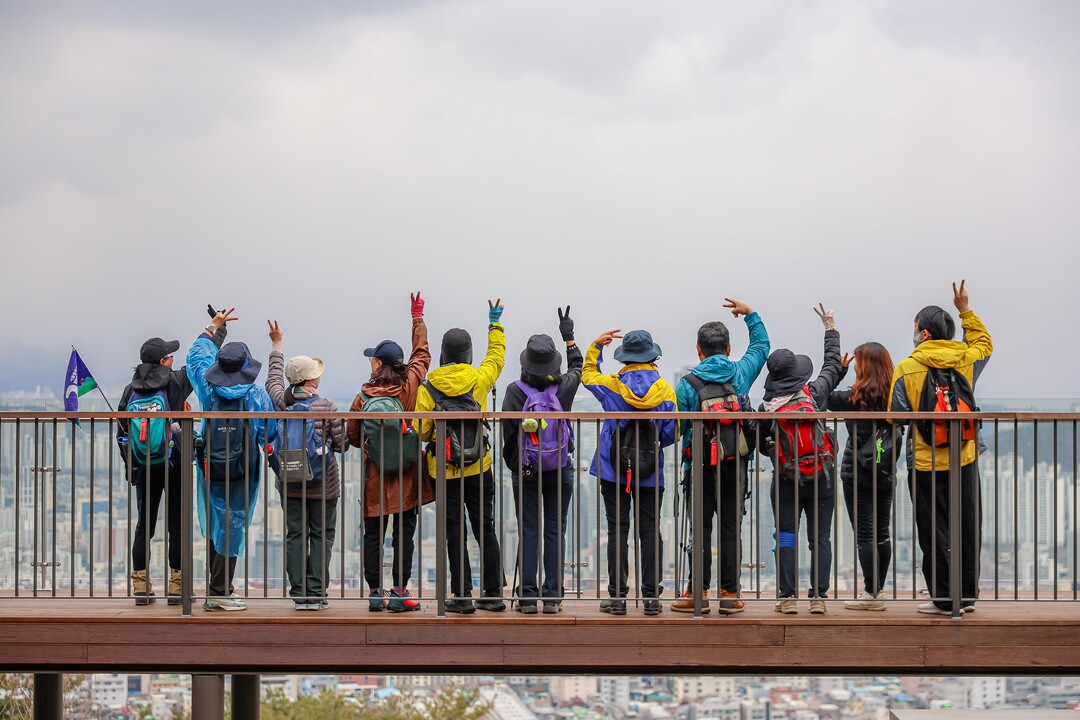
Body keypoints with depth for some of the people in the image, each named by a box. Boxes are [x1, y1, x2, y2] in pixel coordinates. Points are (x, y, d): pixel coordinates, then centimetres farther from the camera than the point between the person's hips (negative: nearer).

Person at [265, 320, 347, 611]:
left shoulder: (280, 401, -3)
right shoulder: (327, 407, -13)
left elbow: (274, 377, 19)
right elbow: (341, 444, -8)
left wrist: (276, 345, 34)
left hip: (289, 484, 3)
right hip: (322, 484, -3)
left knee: (295, 535, 7)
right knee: (321, 536, 5)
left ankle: (299, 594, 4)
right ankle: (315, 593, 1)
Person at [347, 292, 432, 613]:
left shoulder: (364, 397, -9)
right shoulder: (410, 386, -7)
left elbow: (352, 435, 0)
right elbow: (421, 353, 11)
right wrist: (417, 318, 22)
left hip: (376, 477, 0)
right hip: (408, 477, 1)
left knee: (373, 534, 7)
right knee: (404, 534, 3)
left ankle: (375, 592, 7)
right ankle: (399, 591, 0)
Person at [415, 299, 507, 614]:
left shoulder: (428, 389, -8)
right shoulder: (479, 379, -3)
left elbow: (421, 432, -8)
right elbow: (497, 356, 18)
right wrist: (495, 323, 30)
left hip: (446, 471, -2)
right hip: (479, 468, 2)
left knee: (455, 533, 2)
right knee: (485, 529, 9)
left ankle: (462, 596, 1)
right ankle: (493, 593, 10)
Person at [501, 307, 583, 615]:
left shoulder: (515, 392, -11)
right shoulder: (563, 388, -6)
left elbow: (508, 434, -6)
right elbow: (577, 367, 17)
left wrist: (512, 465, 9)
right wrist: (569, 335, 30)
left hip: (525, 471, -1)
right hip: (560, 471, 1)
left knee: (528, 533, 3)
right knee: (555, 532, 4)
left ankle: (527, 597, 0)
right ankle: (552, 597, 1)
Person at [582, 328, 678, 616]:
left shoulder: (611, 386, -3)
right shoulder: (664, 389, -4)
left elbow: (588, 375, 19)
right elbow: (672, 433, 0)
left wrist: (596, 347, 23)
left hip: (614, 470, 0)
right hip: (650, 473, 0)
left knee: (617, 531, 2)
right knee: (650, 531, 4)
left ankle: (617, 596, 1)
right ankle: (651, 596, 3)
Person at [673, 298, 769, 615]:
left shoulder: (687, 384, -6)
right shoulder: (741, 374, 1)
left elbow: (674, 428, -5)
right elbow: (761, 345, 20)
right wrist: (750, 314, 30)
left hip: (700, 467, -2)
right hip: (735, 466, 2)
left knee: (700, 530, 1)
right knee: (731, 529, 5)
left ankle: (697, 593, 2)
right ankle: (730, 594, 4)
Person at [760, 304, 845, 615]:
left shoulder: (767, 407, -5)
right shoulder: (814, 392, -6)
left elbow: (763, 444, 2)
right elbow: (832, 364, 10)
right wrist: (831, 328, 22)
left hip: (785, 481, 0)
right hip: (821, 478, 0)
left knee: (785, 538, 5)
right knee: (820, 539, 4)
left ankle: (787, 597, 0)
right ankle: (818, 597, 0)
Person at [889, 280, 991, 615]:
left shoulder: (907, 368, -11)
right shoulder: (966, 358, 1)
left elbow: (896, 414, -10)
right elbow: (984, 344, 25)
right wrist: (966, 311, 29)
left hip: (926, 462, -4)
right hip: (965, 459, 4)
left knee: (934, 532, 2)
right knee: (967, 529, 12)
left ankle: (944, 598, 2)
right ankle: (967, 594, 18)